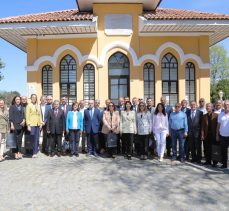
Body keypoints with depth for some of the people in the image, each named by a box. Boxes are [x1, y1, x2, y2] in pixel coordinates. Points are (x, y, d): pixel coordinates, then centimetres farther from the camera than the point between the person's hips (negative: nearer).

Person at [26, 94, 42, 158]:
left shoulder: (37, 106, 14)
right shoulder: (29, 106, -2)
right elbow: (27, 116, -6)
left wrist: (41, 123, 9)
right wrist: (28, 125, -12)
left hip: (37, 125, 5)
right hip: (32, 124, -5)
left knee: (37, 139, 4)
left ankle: (35, 152, 11)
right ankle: (32, 153, 6)